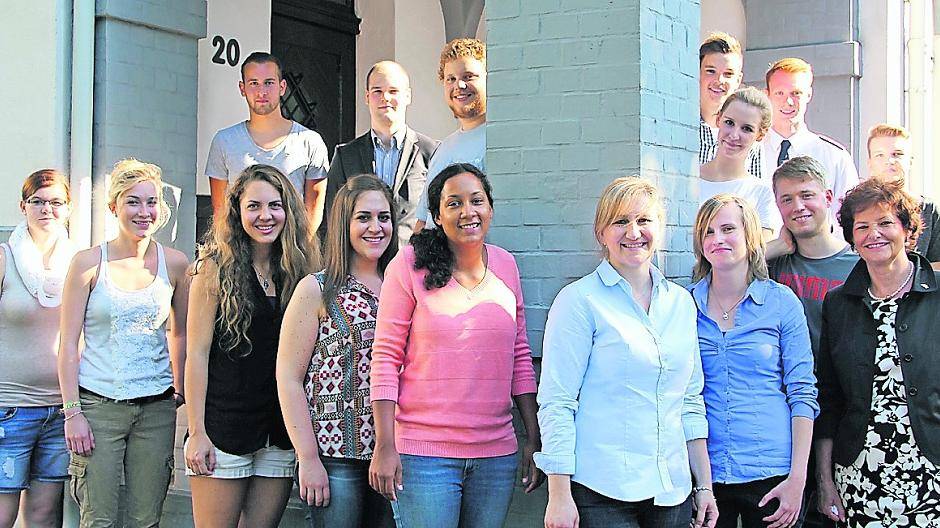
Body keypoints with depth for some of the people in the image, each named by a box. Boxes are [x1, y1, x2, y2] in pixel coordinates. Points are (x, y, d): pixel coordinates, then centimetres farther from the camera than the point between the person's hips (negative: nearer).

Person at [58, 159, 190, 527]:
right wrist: (72, 411, -8)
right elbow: (68, 344, -2)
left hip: (156, 409, 2)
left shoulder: (174, 263, 4)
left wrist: (180, 392, 9)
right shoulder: (89, 263, -3)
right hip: (98, 404, -2)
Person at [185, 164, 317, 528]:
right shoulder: (217, 269, -3)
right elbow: (197, 354, -6)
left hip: (280, 435, 4)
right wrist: (197, 433, -11)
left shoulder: (299, 269, 8)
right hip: (224, 427, -4)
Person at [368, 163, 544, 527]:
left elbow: (520, 358, 12)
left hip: (496, 455, 4)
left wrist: (534, 439, 10)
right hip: (424, 454, -4)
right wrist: (385, 445, -10)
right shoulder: (411, 264, -6)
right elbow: (385, 357, -6)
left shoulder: (505, 265, 7)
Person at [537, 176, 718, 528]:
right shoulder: (580, 300, -6)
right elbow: (556, 402, -9)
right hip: (601, 493, -5)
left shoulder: (681, 302, 10)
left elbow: (691, 401, 15)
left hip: (672, 492, 5)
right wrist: (559, 495, -14)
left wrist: (705, 486, 12)